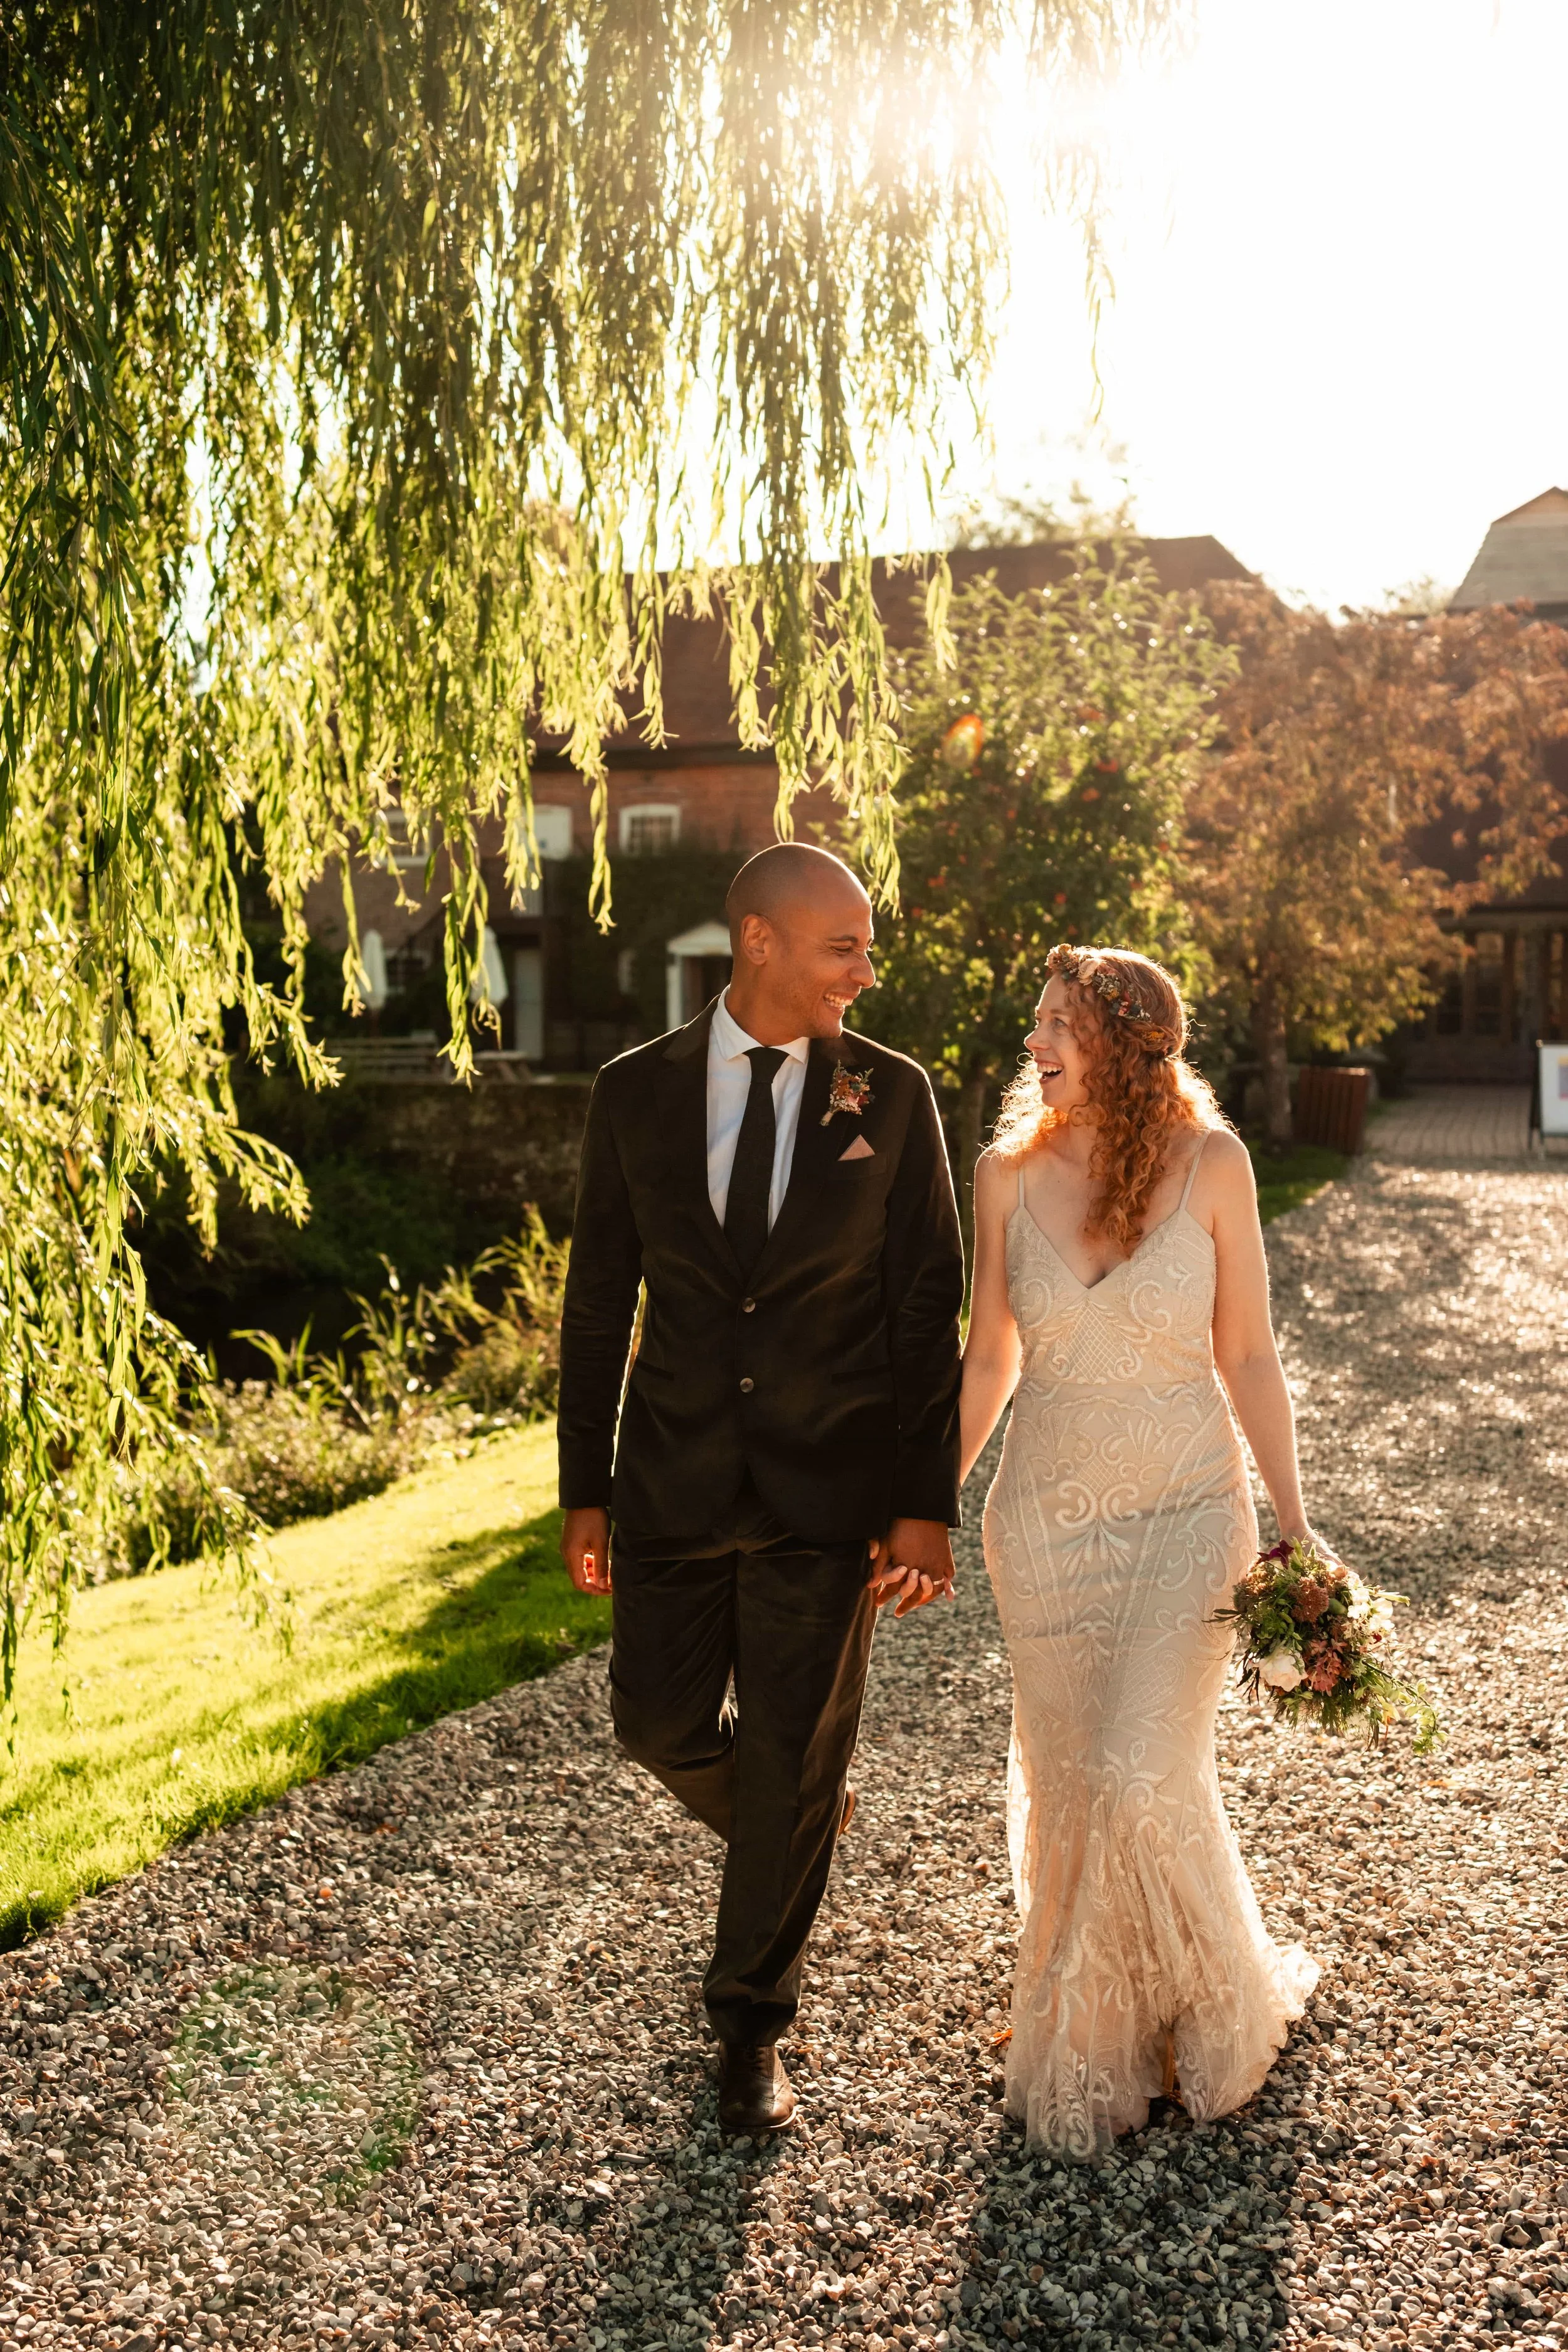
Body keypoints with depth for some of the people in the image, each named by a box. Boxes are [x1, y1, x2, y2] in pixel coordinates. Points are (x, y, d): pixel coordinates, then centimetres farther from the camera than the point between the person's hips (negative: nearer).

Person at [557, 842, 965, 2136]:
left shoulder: (891, 1095, -4)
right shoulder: (637, 1092, -1)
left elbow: (928, 1305, -3)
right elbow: (600, 1299, 4)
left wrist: (925, 1503, -7)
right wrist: (585, 1490, 3)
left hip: (828, 1491, -1)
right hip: (674, 1480, 2)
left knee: (792, 1759, 6)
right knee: (661, 1720, 9)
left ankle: (753, 2025, 26)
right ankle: (794, 1829, 43)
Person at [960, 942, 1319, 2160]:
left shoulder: (1210, 1163, -8)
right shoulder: (1010, 1172, -2)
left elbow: (1248, 1353, -2)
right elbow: (989, 1358, 7)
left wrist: (1295, 1525, -4)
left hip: (1188, 1510, -2)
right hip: (1047, 1513, 3)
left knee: (1145, 1773, -12)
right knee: (1065, 1789, 7)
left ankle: (1217, 2007, 18)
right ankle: (1088, 2047, 29)